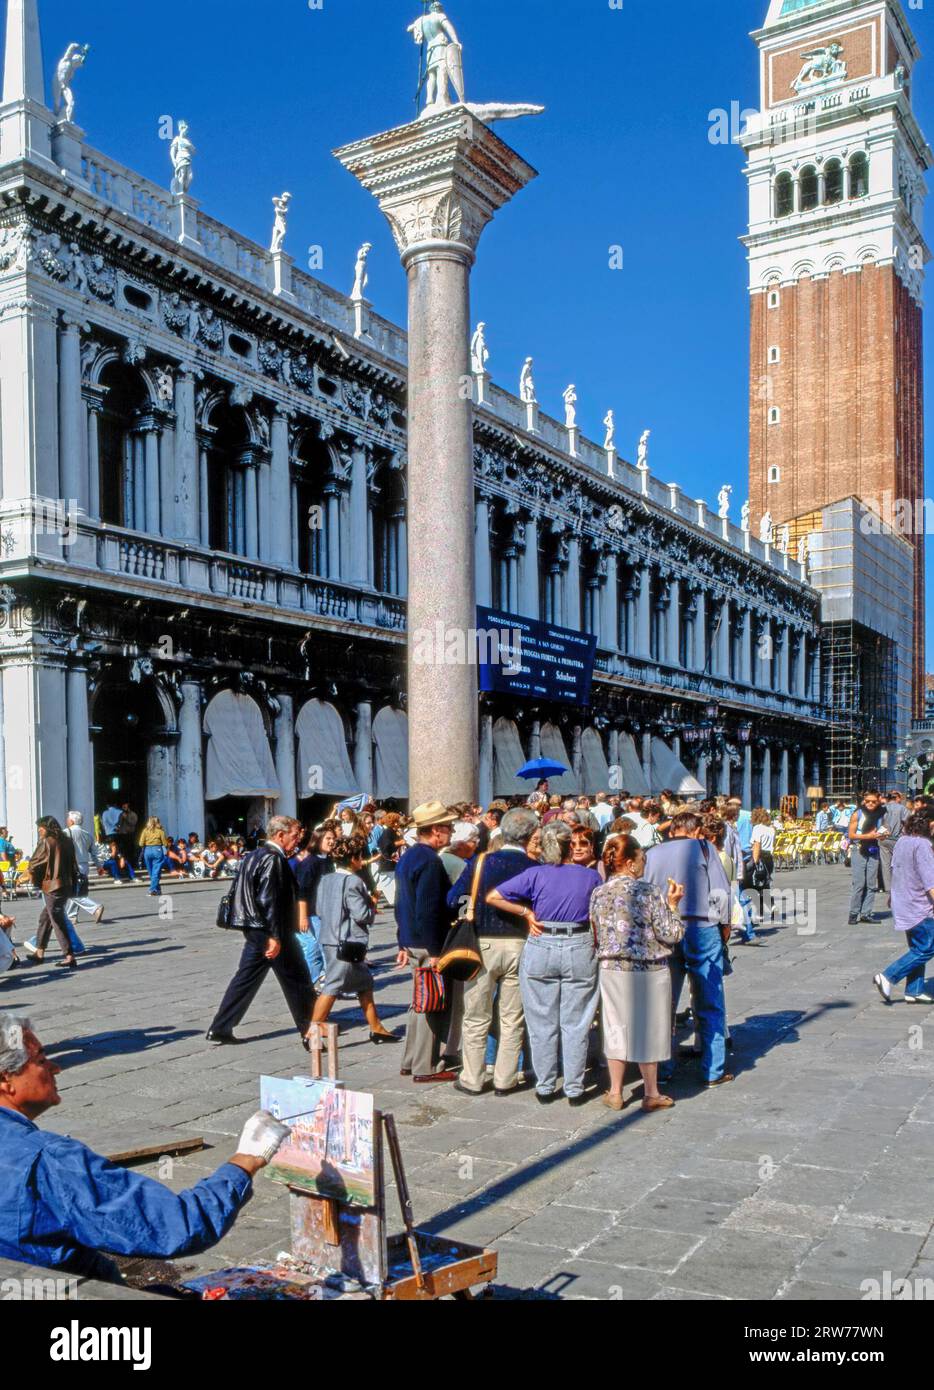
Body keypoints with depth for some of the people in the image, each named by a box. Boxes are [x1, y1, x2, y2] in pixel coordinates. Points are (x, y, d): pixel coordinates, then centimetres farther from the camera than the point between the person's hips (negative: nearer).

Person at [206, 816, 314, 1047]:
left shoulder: (255, 855, 12)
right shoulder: (274, 859, -17)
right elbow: (270, 900, -23)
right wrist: (276, 936, -23)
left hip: (254, 930, 9)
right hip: (271, 931, -9)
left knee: (246, 978, 13)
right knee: (297, 979, 3)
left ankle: (220, 1029, 13)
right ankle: (310, 1031, 11)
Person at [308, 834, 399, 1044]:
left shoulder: (326, 880, 8)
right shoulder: (352, 881, -16)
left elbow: (320, 910, 13)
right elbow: (363, 914, -18)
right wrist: (372, 906, 2)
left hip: (330, 939, 9)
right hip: (347, 942, -9)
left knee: (364, 983, 18)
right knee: (332, 987, -6)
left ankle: (376, 1029, 25)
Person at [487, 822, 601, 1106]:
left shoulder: (535, 874, -4)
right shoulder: (591, 876, -1)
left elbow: (492, 897, -7)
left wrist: (527, 912, -1)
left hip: (541, 950, 0)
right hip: (580, 950, 0)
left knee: (543, 1024, 10)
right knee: (575, 1024, 8)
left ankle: (545, 1088, 16)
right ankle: (575, 1089, 13)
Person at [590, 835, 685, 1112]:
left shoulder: (598, 894, -1)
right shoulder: (649, 892, -14)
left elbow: (596, 936, 6)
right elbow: (671, 934, -11)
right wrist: (672, 904, 0)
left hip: (612, 970, 3)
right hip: (649, 971, -3)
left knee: (616, 1028, 13)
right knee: (648, 1030, 9)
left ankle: (616, 1094, 19)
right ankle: (652, 1094, 20)